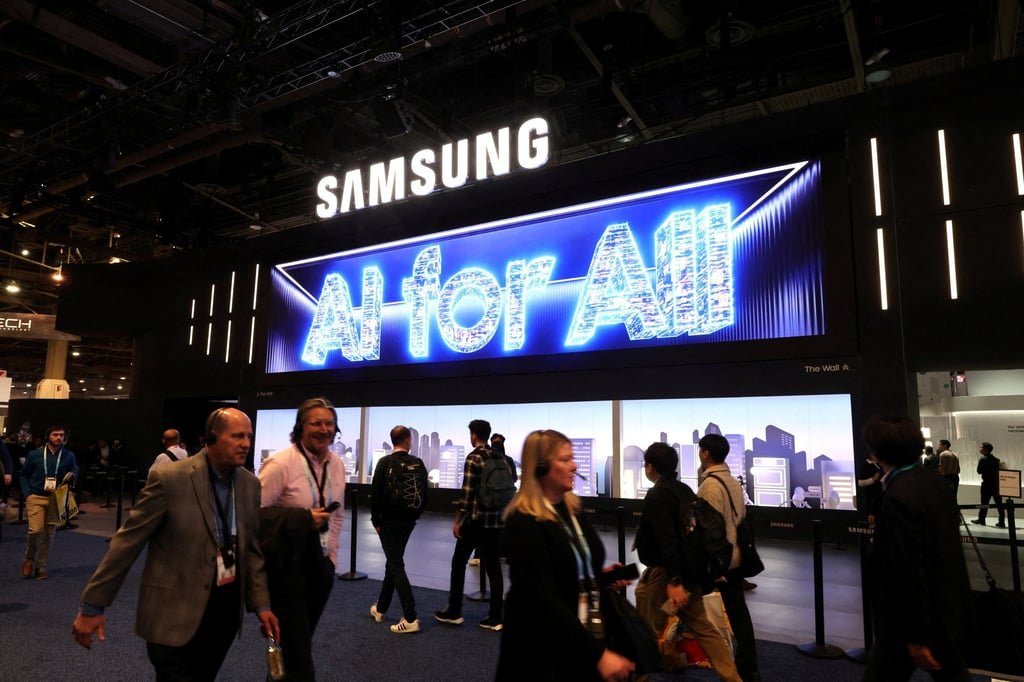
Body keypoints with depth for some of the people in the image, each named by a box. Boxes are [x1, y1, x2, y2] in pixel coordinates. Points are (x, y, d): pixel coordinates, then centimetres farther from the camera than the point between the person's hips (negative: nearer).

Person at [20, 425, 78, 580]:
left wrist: (72, 476, -12)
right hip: (36, 497, -1)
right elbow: (24, 475, 10)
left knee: (48, 533, 4)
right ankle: (29, 560, 13)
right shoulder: (35, 454, 1)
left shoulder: (69, 456, 2)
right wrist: (27, 494, -2)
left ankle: (40, 566, 18)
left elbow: (75, 473, 13)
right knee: (36, 530, -14)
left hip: (56, 499, 1)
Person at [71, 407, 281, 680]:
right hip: (175, 614, -5)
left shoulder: (250, 484, 1)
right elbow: (127, 542, -10)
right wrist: (93, 605, -7)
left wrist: (261, 603, 4)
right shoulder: (170, 479, -16)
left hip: (226, 610, 5)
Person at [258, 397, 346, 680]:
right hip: (288, 566, -6)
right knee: (296, 648, 1)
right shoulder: (280, 463, -17)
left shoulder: (337, 465, 3)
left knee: (300, 641, 19)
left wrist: (332, 557, 12)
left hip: (321, 565, 6)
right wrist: (303, 518, -21)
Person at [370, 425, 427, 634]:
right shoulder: (418, 463, -2)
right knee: (393, 562, 20)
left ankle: (410, 619, -7)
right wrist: (415, 515, 11)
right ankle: (380, 608, 34)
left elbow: (375, 494, -12)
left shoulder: (385, 463, -12)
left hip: (389, 521, -4)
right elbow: (424, 493, 1)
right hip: (408, 521, 5)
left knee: (396, 566, -2)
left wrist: (376, 520, -2)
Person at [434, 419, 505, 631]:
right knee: (493, 567, 9)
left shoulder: (473, 458, -10)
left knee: (459, 563, 10)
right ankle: (495, 617, 11)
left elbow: (467, 492, -14)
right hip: (497, 520, 6)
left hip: (476, 519, -6)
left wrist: (457, 520, -7)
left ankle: (454, 612, 17)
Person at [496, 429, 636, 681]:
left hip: (581, 639, 7)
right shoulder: (524, 523, -20)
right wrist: (598, 653, -27)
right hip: (540, 649, -7)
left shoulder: (572, 509, 4)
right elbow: (542, 599, -25)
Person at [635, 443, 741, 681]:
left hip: (666, 573, -9)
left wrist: (675, 581, -25)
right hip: (691, 570, 9)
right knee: (702, 627, 14)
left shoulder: (657, 496, -17)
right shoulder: (684, 490, 10)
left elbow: (667, 542, -24)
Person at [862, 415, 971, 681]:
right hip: (948, 607, 9)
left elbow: (909, 570, -25)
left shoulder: (898, 497, -26)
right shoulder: (935, 483, 1)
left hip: (913, 619, -8)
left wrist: (915, 636, -19)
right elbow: (943, 547, 13)